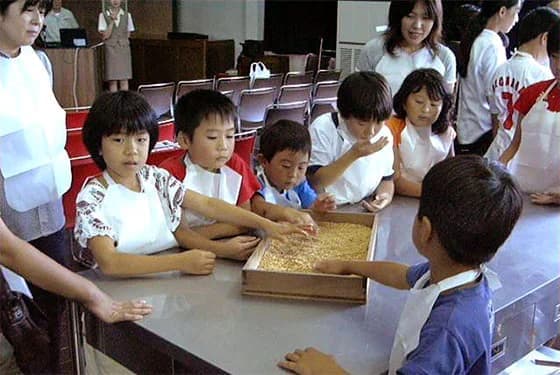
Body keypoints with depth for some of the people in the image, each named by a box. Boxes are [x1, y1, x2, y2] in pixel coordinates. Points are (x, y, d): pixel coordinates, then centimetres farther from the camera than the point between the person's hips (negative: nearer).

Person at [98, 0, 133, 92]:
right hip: (110, 50, -2)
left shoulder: (127, 15, 8)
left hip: (124, 49, 2)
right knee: (112, 80, -3)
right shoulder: (103, 15, 1)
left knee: (124, 80, -1)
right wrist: (112, 21, -13)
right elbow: (105, 36, -6)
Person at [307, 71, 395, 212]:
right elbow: (314, 183, -16)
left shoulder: (385, 135, 2)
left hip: (365, 211, 4)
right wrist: (353, 155, -23)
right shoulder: (322, 128, -12)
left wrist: (385, 197, -8)